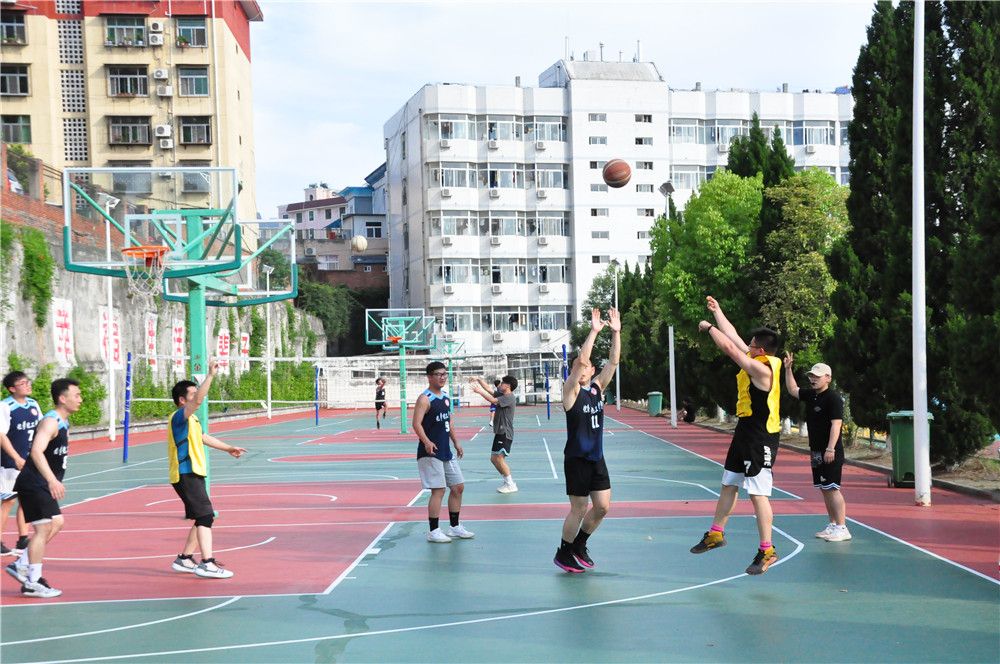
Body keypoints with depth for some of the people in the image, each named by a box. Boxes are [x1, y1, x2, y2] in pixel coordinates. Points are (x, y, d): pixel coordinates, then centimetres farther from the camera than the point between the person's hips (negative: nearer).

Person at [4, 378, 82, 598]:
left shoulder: (63, 422, 12)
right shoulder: (51, 422, -20)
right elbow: (36, 451, -35)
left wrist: (54, 481, 31)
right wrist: (52, 480, -44)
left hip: (43, 485, 10)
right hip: (33, 484, -10)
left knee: (56, 523, 16)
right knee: (43, 528, -9)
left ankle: (21, 565, 21)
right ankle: (32, 583, -3)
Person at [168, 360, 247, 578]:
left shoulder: (191, 419, 18)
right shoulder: (180, 416, -13)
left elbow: (203, 437, 35)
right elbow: (198, 400, -32)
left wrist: (228, 448, 40)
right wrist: (210, 375, -35)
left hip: (193, 474, 10)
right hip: (186, 475, -10)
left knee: (203, 518, 15)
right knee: (205, 516, -16)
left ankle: (184, 559, 23)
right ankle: (207, 564, -20)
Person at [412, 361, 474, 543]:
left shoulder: (446, 397, 13)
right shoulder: (425, 398, -13)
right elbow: (416, 423, -23)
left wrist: (456, 442, 19)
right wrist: (426, 442, -37)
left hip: (446, 452, 9)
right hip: (430, 452, -9)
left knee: (458, 487, 12)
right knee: (438, 490, -9)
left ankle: (455, 527, 23)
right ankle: (433, 531, -1)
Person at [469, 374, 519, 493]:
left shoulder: (510, 398, -13)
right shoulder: (502, 396, 14)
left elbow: (493, 400, -24)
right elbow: (489, 389, 22)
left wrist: (479, 391, -21)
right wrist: (479, 380, 13)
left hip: (505, 433, -10)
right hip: (499, 432, 10)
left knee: (499, 458, -15)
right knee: (493, 458, 11)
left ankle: (511, 485, -9)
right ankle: (508, 481, 19)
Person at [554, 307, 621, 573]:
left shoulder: (597, 387, 6)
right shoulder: (571, 390, -10)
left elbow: (614, 361, -1)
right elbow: (579, 360, -25)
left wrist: (616, 332, -10)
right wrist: (594, 331, -26)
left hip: (597, 458, 6)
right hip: (577, 459, -6)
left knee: (602, 507, 8)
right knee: (579, 510, 0)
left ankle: (579, 546, 27)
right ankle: (563, 554, 18)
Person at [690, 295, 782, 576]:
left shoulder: (761, 368, -21)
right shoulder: (758, 361, 5)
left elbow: (729, 346, -19)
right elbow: (734, 338, 16)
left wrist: (708, 327, -5)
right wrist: (717, 311, 20)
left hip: (761, 439, -10)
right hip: (745, 433, 10)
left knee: (757, 494, -8)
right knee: (729, 485, 17)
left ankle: (767, 551, -3)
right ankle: (716, 534, 30)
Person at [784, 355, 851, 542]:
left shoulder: (833, 398, -13)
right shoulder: (810, 395, 12)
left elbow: (836, 424, -20)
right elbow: (793, 390, 28)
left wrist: (830, 449, -27)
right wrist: (788, 369, 17)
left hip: (831, 453, -9)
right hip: (816, 452, 9)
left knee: (832, 489, -11)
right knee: (824, 489, 12)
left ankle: (842, 528, -9)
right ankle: (832, 525, 19)